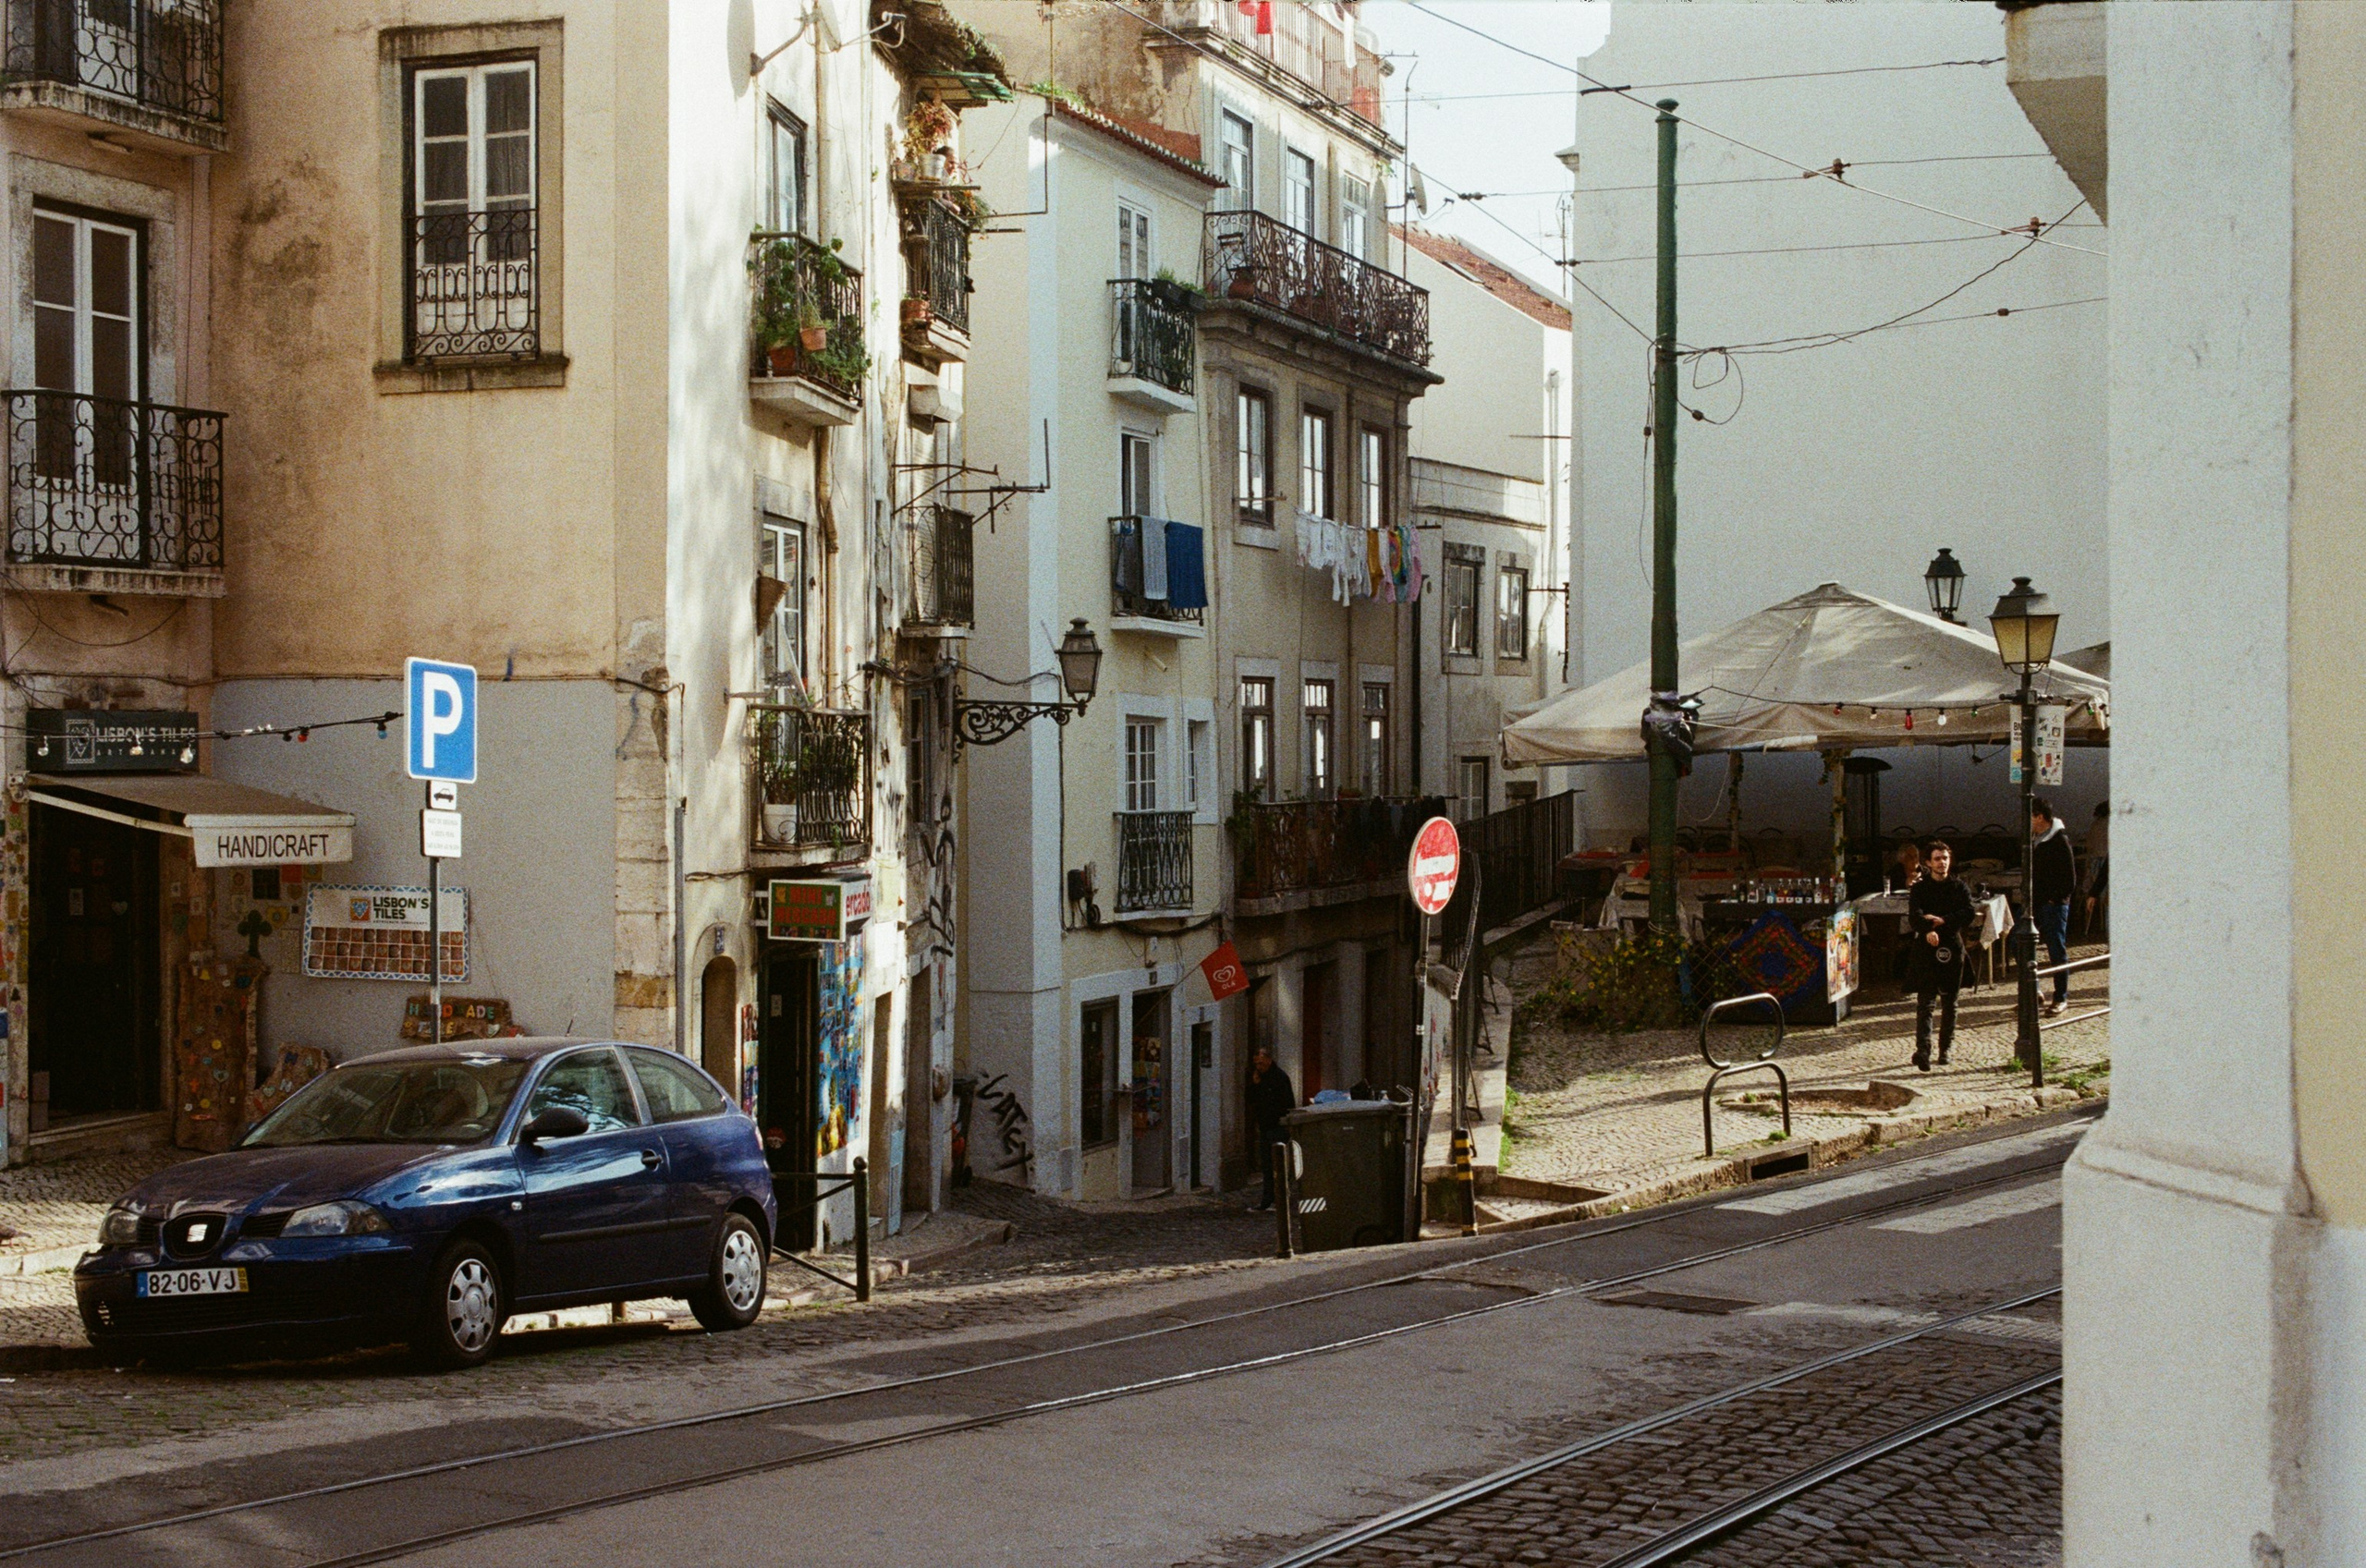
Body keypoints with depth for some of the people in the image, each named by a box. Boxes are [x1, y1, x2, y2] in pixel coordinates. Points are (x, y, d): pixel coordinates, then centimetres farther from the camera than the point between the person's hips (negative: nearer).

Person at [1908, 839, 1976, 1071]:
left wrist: (1942, 920, -16)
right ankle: (1923, 1050, -19)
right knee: (1925, 1002, -11)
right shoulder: (1919, 889, 4)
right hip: (1926, 949, -2)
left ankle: (1945, 1049, 18)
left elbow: (1969, 914, -4)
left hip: (1953, 949, 2)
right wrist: (1928, 930, -32)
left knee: (1949, 1003, 8)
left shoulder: (1959, 887, 10)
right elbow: (1914, 917, -11)